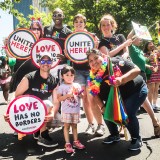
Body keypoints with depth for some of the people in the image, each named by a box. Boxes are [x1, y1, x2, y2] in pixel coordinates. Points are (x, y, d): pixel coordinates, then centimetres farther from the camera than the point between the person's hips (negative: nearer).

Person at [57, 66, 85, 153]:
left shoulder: (77, 85, 7)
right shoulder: (61, 87, -4)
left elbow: (81, 96, 10)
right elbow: (59, 98, -11)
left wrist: (79, 93, -11)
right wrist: (68, 95, -21)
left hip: (76, 110, 4)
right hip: (66, 110, -4)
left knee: (74, 125, 14)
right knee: (67, 126, 0)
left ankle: (76, 141, 25)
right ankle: (67, 144, 5)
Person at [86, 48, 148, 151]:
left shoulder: (116, 62, -26)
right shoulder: (94, 77, -10)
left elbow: (137, 70, -29)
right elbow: (96, 94, 0)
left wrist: (122, 79, -42)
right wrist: (102, 107, -15)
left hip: (137, 90, -6)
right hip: (118, 96, 7)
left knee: (128, 114, -23)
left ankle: (136, 139, 1)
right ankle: (115, 135, 24)